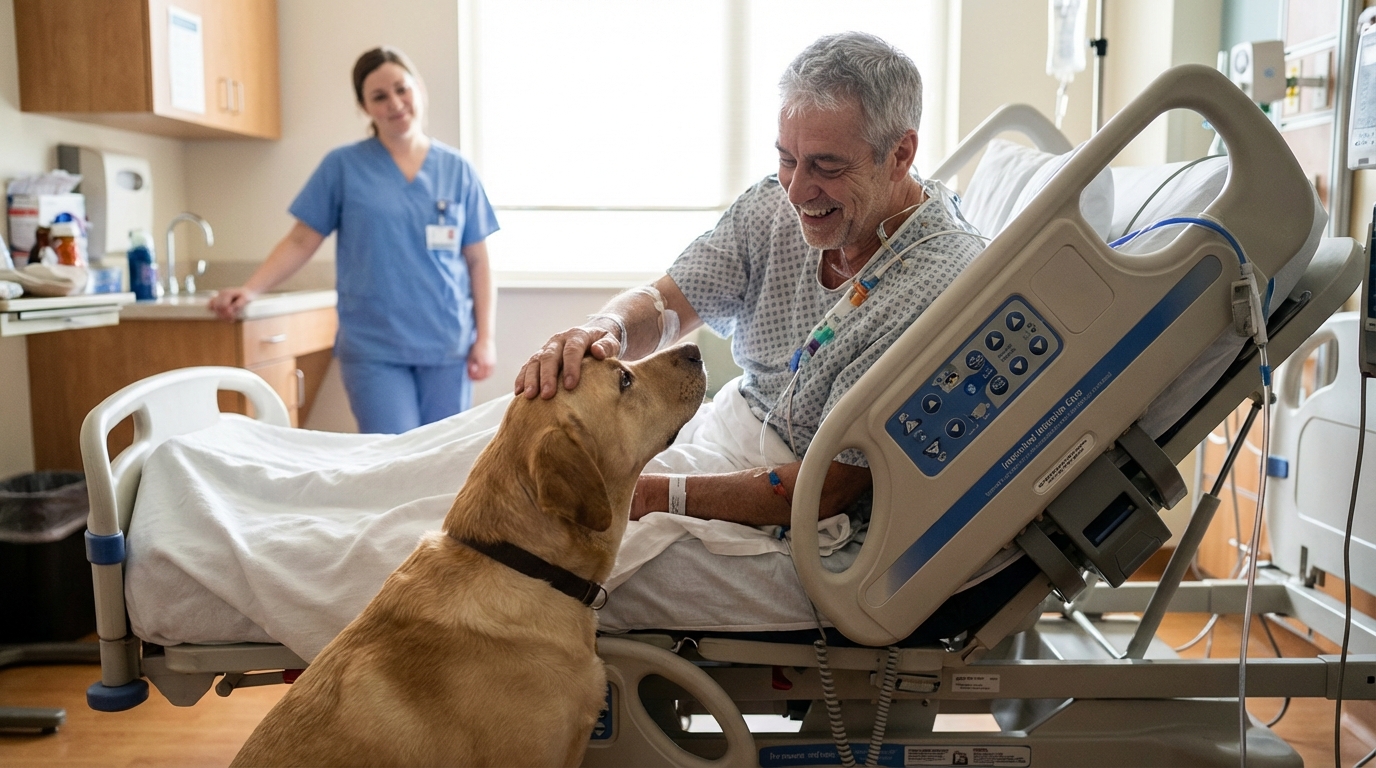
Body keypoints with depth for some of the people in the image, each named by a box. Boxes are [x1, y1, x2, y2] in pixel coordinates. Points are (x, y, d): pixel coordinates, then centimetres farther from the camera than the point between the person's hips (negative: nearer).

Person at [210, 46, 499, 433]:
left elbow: (477, 261, 5)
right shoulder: (343, 166, 3)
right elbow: (301, 242, 3)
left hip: (447, 346, 2)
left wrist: (485, 337, -2)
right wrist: (250, 289, -11)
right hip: (373, 349, -1)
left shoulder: (457, 170, 6)